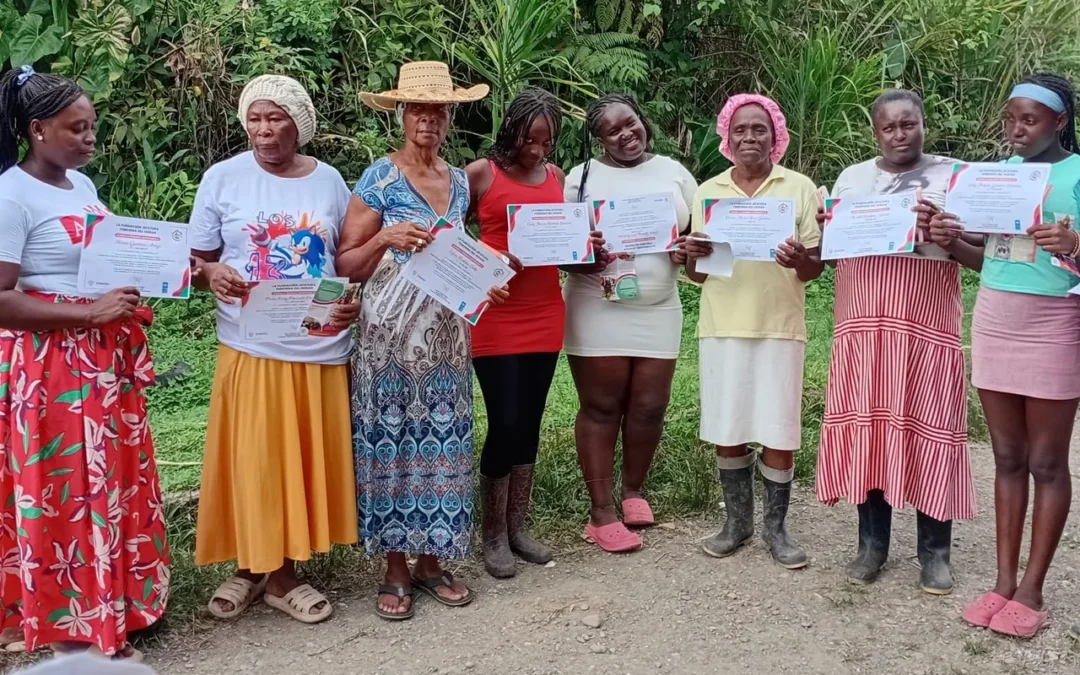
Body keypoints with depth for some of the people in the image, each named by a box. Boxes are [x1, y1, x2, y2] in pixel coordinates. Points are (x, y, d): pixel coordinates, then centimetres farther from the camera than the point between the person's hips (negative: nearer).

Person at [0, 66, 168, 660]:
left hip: (104, 359, 8)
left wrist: (138, 287, 3)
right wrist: (90, 314, -23)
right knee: (65, 490, 1)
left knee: (112, 481, 15)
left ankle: (109, 608, 31)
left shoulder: (83, 185, 10)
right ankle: (73, 628, 17)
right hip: (49, 366, -8)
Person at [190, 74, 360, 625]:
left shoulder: (329, 180, 7)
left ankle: (283, 573, 23)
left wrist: (352, 301, -7)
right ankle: (250, 566, 24)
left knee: (306, 459, 7)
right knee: (251, 461, 2)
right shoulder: (222, 178, 1)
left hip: (319, 346, 2)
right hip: (250, 347, -2)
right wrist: (211, 275, -19)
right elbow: (197, 260, 4)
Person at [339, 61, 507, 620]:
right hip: (391, 333, -5)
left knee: (443, 441, 7)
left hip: (446, 334, 5)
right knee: (392, 439, 0)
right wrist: (387, 238, -20)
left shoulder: (459, 181, 11)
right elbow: (345, 264, -5)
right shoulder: (380, 179, -4)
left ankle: (431, 560, 21)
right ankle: (395, 569, 14)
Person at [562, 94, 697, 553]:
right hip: (597, 310, -2)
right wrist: (583, 260, -21)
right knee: (600, 408, 1)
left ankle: (633, 491, 28)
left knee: (649, 407, 5)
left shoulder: (674, 172, 9)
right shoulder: (581, 177, 2)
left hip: (658, 310, 3)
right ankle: (602, 512, 9)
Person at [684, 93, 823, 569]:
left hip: (779, 328, -2)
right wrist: (693, 256, -11)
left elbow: (815, 268, 2)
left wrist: (800, 260, -21)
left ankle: (775, 526, 18)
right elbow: (696, 274, 12)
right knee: (726, 431, 7)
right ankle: (737, 520, 23)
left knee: (778, 433, 2)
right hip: (721, 327, 2)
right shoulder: (708, 192, 10)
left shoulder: (799, 188, 3)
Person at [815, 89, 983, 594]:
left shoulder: (954, 177, 3)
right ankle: (872, 543, 16)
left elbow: (983, 258, 2)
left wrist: (952, 243, -18)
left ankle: (934, 551, 13)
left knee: (929, 430, 0)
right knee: (868, 426, 4)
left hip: (928, 325, -2)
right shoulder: (850, 179, 11)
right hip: (864, 323, 3)